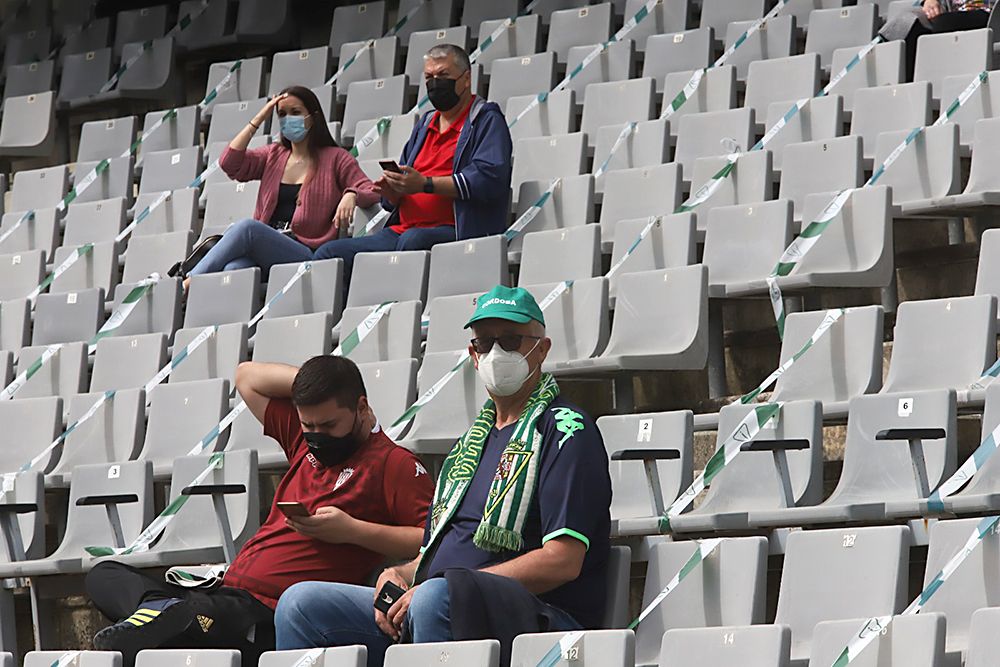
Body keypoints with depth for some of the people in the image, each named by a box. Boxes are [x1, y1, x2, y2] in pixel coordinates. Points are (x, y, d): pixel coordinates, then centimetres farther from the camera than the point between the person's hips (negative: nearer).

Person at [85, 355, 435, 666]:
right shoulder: (303, 440, 20)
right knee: (104, 575, 2)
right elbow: (248, 377, 31)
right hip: (226, 591, 10)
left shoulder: (393, 463, -4)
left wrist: (352, 530, -16)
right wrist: (311, 380, 16)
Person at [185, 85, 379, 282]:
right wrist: (258, 120, 11)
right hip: (264, 248, 3)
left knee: (246, 227, -34)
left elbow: (370, 192, 4)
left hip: (306, 253, -3)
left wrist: (351, 195, -20)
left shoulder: (334, 158, 13)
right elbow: (229, 164, 10)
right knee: (233, 268, -35)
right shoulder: (272, 155, 25)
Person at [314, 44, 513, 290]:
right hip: (401, 231, 8)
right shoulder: (425, 124, 28)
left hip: (453, 231, -8)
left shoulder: (487, 120, 4)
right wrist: (392, 191, 1)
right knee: (329, 254, -9)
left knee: (413, 241, -40)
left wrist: (425, 184, -18)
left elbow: (489, 179, -15)